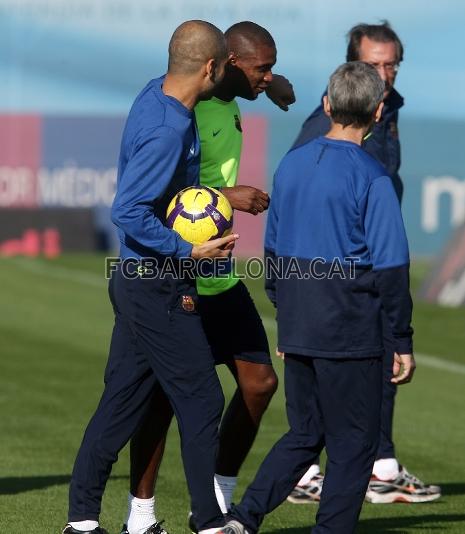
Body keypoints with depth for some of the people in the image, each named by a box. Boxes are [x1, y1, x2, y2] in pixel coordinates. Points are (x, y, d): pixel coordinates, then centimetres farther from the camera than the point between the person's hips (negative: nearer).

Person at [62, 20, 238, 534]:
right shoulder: (167, 131, -23)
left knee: (123, 398, 12)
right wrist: (189, 251, -22)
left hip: (138, 282, 9)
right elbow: (128, 212, -26)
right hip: (157, 286, -9)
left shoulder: (154, 94, 6)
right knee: (201, 400, -1)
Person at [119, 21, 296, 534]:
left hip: (221, 279, 9)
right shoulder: (186, 109, -18)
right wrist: (225, 195, -28)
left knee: (260, 382, 5)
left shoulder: (228, 106, 10)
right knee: (165, 397, -3)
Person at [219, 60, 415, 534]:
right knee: (354, 444, 5)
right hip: (350, 335, -6)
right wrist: (403, 341, -6)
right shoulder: (371, 177, -13)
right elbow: (390, 265, -13)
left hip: (297, 330, 6)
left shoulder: (292, 164, 6)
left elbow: (273, 247, 13)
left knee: (304, 434, 17)